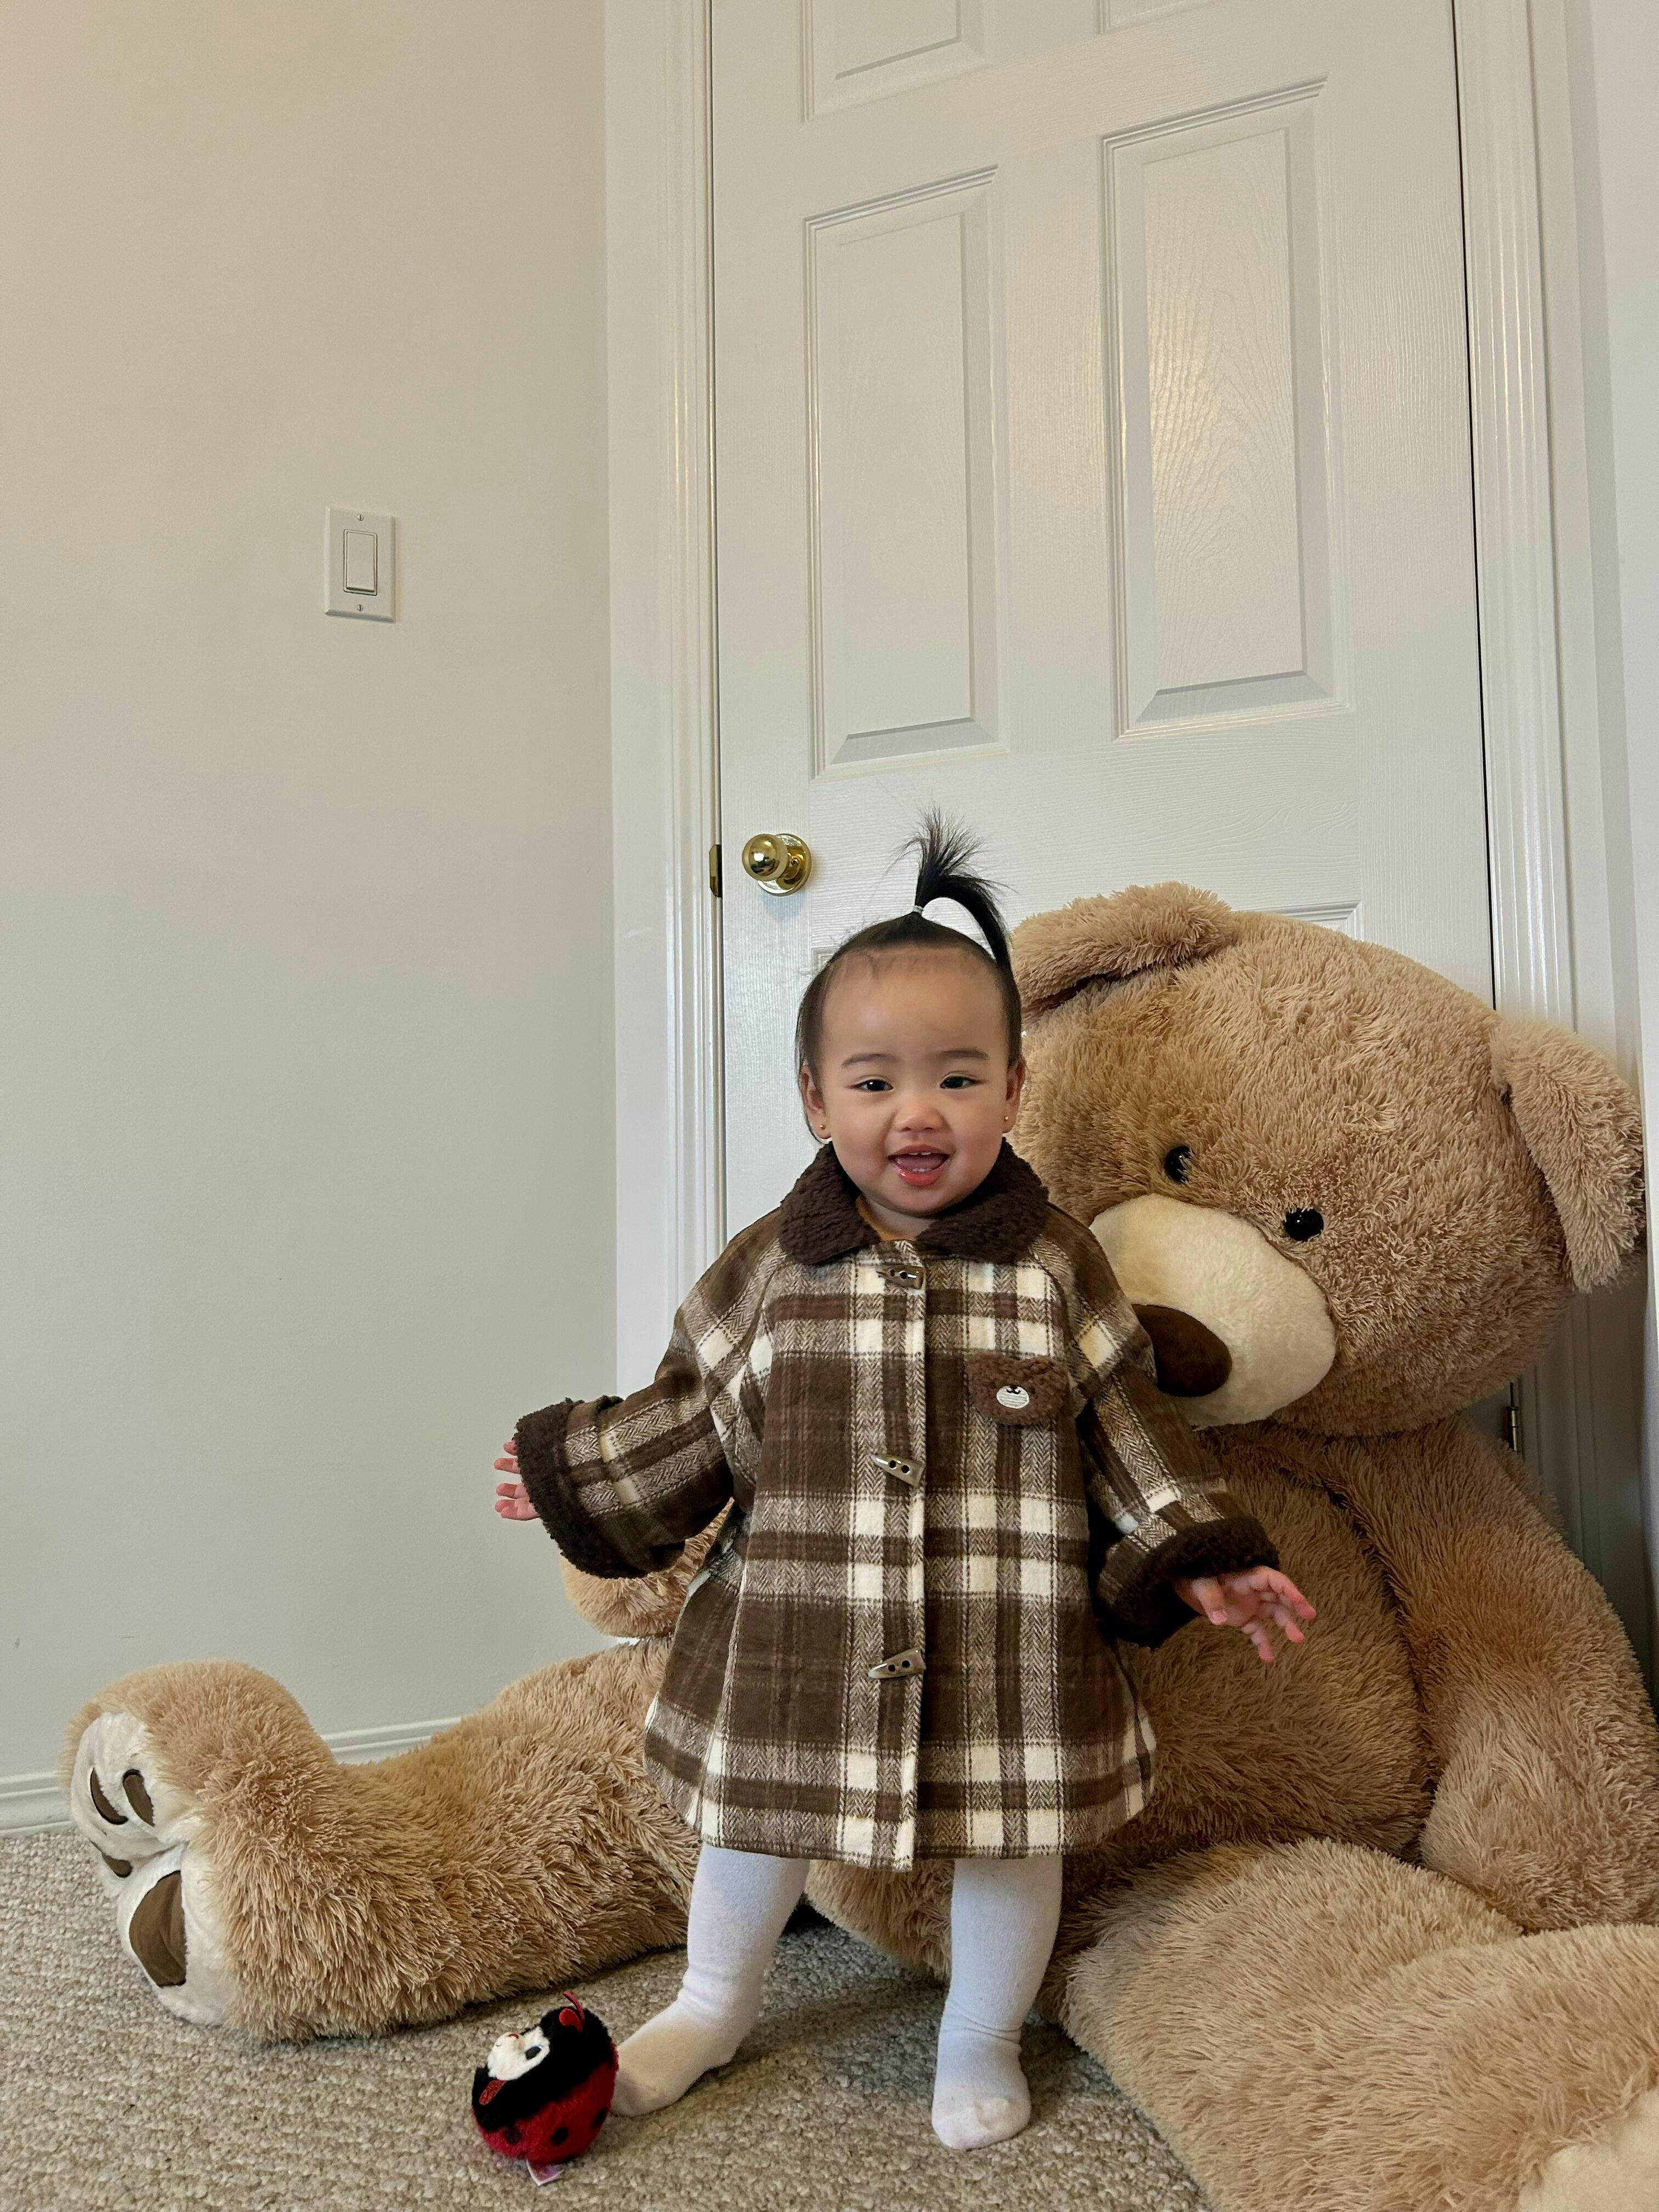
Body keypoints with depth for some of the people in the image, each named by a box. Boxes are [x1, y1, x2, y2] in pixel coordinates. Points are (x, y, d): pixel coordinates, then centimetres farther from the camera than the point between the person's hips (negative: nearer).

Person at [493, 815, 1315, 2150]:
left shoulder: (1056, 1267, -6)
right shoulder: (769, 1272, -5)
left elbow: (1128, 1439, 0)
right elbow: (695, 1424, 6)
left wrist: (1198, 1563, -6)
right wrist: (572, 1473, 9)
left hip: (1008, 1651, -1)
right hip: (795, 1640, 1)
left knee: (1011, 1840, 14)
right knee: (755, 1818, 19)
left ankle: (983, 2039, 45)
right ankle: (714, 2004, 50)